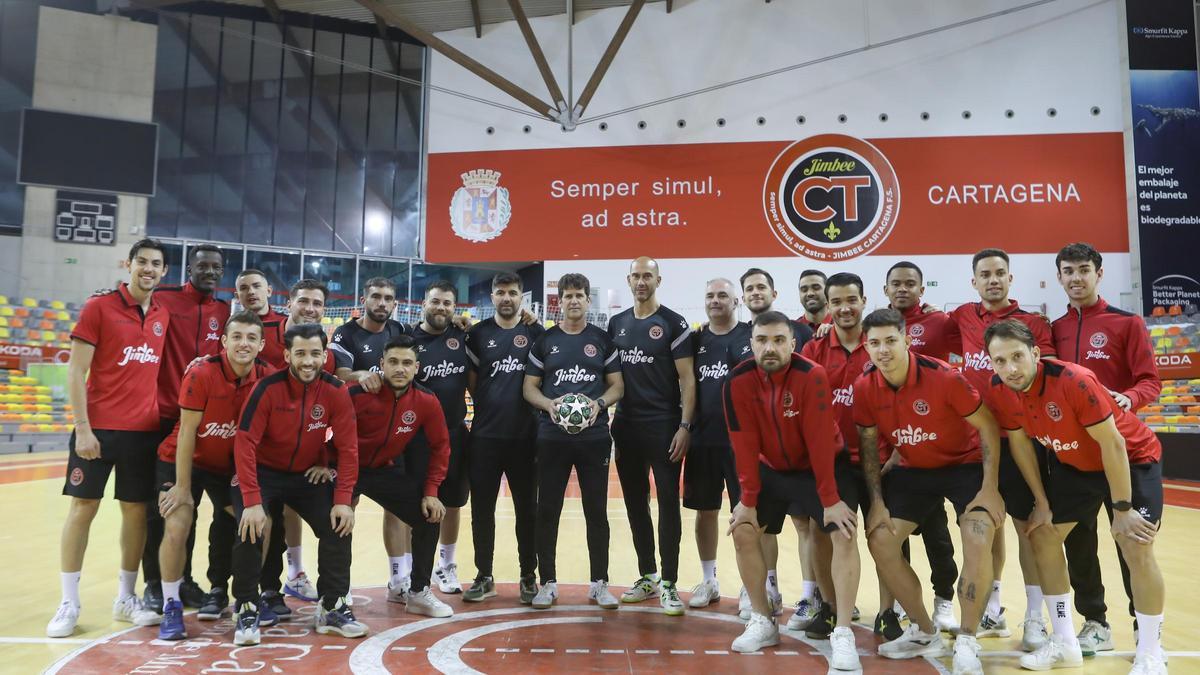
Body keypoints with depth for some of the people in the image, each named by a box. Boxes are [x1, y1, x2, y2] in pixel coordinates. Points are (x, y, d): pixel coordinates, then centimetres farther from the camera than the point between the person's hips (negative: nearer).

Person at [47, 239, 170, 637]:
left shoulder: (163, 316, 9)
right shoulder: (99, 307, -4)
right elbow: (75, 372, -6)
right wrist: (83, 429, -12)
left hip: (145, 429, 4)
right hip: (99, 427, -4)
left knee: (137, 511, 7)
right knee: (82, 508, 3)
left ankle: (125, 599, 20)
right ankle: (69, 604, 15)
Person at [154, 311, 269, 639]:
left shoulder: (266, 378, -14)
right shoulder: (200, 375, -23)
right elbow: (186, 433, -19)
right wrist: (183, 487, -16)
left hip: (229, 466, 4)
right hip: (182, 461, -3)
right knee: (176, 528, -17)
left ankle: (219, 590, 17)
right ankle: (171, 606, 2)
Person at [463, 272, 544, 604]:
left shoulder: (536, 333, 4)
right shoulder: (478, 333, 5)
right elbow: (471, 381, 8)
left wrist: (541, 413, -4)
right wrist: (490, 406, -1)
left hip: (526, 436, -1)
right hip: (485, 435, 1)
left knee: (527, 508, 7)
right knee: (482, 507, 7)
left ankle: (529, 577, 19)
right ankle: (484, 577, 20)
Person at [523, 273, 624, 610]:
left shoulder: (603, 340, 7)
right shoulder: (544, 340, 7)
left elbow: (617, 385, 7)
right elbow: (529, 386, 6)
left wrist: (599, 403, -13)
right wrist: (548, 404, -13)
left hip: (594, 437, 0)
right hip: (552, 438, 0)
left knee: (597, 510, 5)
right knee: (547, 510, 4)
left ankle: (600, 583, 16)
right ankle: (548, 583, 17)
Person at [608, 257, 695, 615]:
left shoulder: (674, 324, -4)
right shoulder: (616, 324, 10)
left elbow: (687, 380, -7)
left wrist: (684, 426, -14)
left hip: (664, 427, -5)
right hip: (626, 427, 5)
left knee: (668, 502, -1)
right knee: (635, 502, 12)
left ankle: (669, 584, 8)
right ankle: (647, 577, 25)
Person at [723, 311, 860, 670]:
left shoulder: (812, 376, -27)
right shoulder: (738, 381, -18)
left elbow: (820, 441, -27)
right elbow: (745, 445, -15)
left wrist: (830, 499, -24)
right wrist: (748, 499, -14)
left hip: (824, 465, -3)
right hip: (771, 469, 4)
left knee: (845, 534, -18)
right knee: (742, 531, -3)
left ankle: (843, 634, -9)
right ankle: (762, 622, 13)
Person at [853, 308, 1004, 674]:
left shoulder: (944, 376, -25)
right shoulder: (865, 387, -12)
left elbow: (988, 426, -15)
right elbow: (868, 444, 0)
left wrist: (989, 489, -19)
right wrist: (877, 502, -4)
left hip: (965, 465, -4)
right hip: (913, 470, 4)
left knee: (978, 543, -23)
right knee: (880, 540, -5)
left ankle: (967, 643, -3)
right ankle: (924, 632, 15)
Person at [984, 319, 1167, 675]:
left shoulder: (1073, 380, -35)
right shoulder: (999, 392, -18)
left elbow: (1113, 443, -27)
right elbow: (1019, 442, -3)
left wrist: (1121, 509, -22)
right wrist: (1041, 503, 0)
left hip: (1131, 459, -6)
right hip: (1072, 464, 6)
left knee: (1137, 550, -15)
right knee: (1042, 537, 5)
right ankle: (1065, 643, 18)